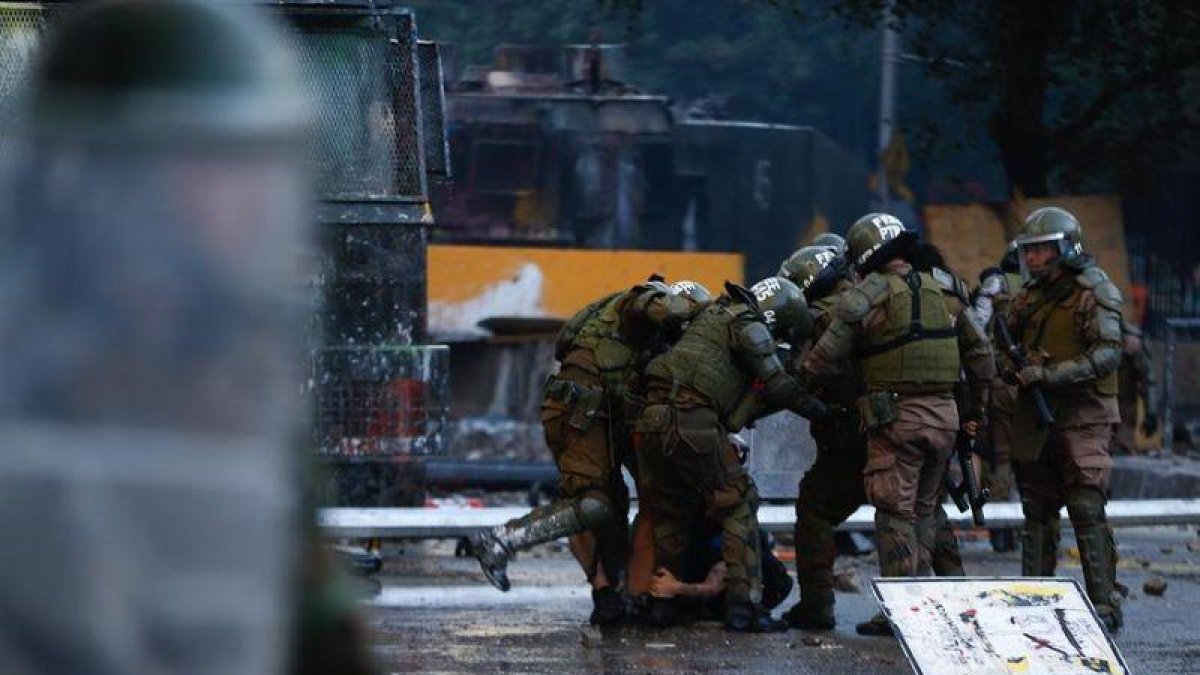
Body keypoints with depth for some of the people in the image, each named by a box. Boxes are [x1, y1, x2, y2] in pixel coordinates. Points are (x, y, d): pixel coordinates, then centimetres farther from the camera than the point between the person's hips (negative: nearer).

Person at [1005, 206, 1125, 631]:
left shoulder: (1094, 293, -8)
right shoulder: (1031, 296, 13)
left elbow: (1107, 354, -18)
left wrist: (1048, 374, -24)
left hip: (1082, 418, -7)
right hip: (1035, 420, 7)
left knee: (1087, 511, -13)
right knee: (1037, 513, 9)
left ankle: (1104, 605, -13)